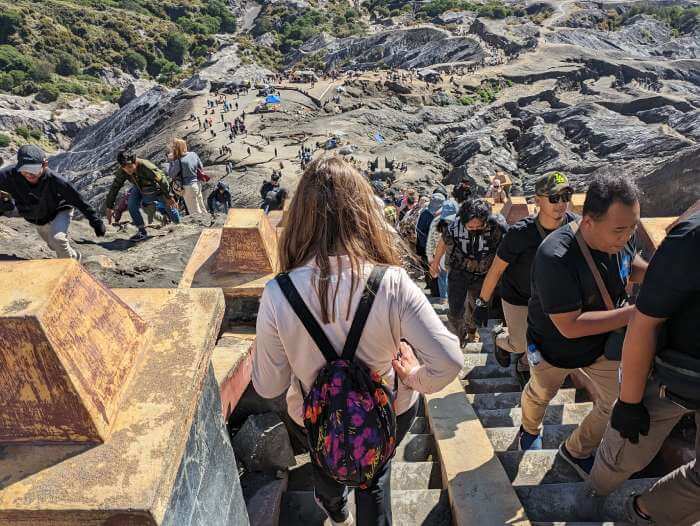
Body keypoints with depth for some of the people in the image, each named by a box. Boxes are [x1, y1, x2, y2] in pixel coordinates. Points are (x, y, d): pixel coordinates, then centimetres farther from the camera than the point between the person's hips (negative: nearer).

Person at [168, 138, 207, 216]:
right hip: (197, 184, 7)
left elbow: (171, 175, -10)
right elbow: (201, 167, 9)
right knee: (202, 209, 20)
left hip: (188, 187, -7)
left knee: (195, 212, 3)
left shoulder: (179, 161, -21)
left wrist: (172, 162, -8)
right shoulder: (193, 154, -2)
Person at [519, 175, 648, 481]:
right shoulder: (555, 257, -39)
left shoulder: (622, 234, -18)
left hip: (603, 346, 5)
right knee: (539, 395, 24)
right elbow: (570, 326, -35)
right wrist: (635, 313, -36)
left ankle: (576, 451, 40)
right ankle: (530, 429, 58)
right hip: (555, 350, -5)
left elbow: (631, 266, 5)